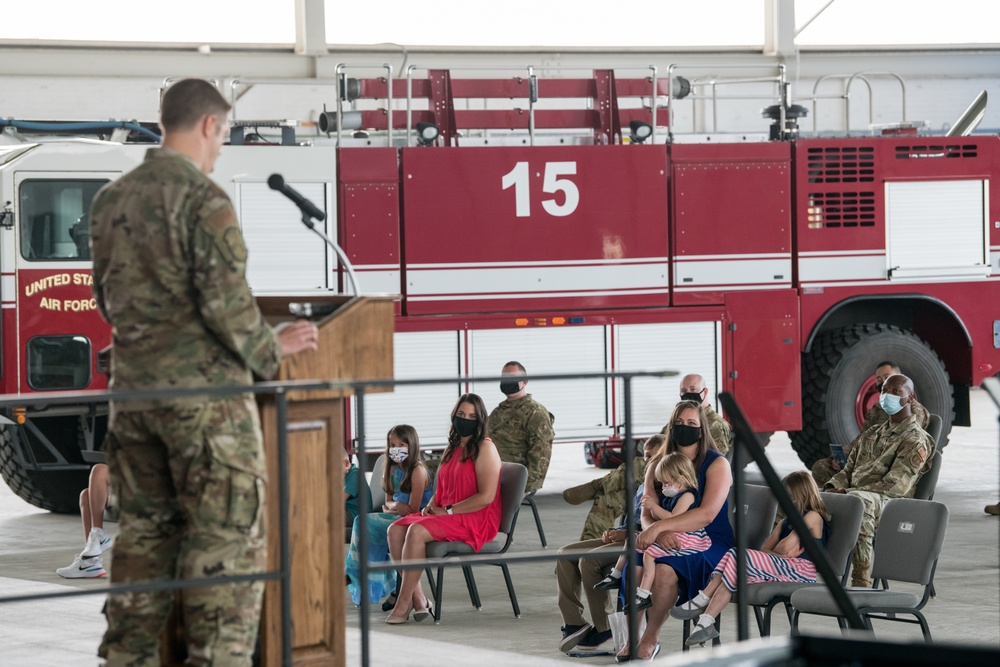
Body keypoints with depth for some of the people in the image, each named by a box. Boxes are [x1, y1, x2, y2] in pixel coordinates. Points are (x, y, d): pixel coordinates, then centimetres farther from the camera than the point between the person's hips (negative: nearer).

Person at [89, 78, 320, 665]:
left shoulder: (112, 200, 9)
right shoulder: (204, 199, -13)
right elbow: (227, 303, -17)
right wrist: (269, 351, -2)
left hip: (133, 391, 7)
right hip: (203, 391, -7)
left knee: (144, 530, 14)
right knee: (225, 536, -2)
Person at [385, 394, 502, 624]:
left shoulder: (485, 448, -8)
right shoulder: (452, 449, 19)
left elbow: (486, 497, -17)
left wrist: (447, 510, -16)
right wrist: (431, 505, 3)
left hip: (475, 520, -9)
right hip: (446, 516, 9)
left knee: (416, 531, -29)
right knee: (395, 529, -13)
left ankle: (403, 604, -25)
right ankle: (418, 599, -19)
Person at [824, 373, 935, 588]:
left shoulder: (915, 440, 0)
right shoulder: (871, 434, 26)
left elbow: (896, 486, -12)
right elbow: (848, 471, 24)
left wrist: (847, 492, -20)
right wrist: (832, 488, -2)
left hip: (888, 504, -7)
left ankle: (862, 582, -46)